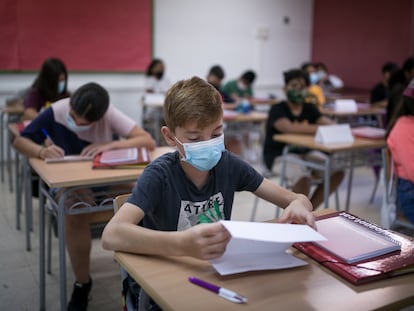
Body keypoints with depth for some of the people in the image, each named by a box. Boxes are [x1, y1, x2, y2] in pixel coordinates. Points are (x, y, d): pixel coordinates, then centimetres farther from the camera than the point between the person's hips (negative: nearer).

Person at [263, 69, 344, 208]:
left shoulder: (309, 108, 9)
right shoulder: (277, 110, -9)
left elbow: (331, 124, -5)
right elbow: (289, 127, -30)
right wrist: (319, 129, -37)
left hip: (305, 153, 7)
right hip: (280, 156, -6)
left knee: (337, 170, -12)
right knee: (303, 176, -34)